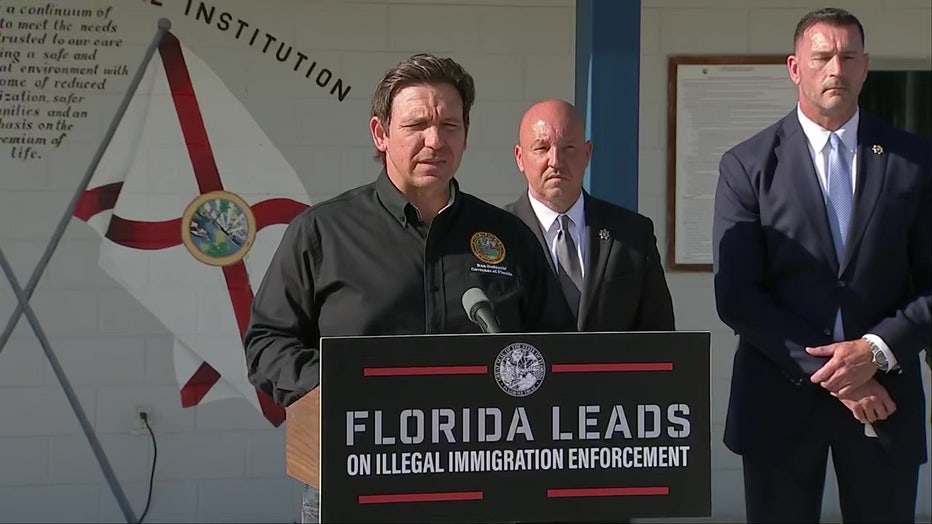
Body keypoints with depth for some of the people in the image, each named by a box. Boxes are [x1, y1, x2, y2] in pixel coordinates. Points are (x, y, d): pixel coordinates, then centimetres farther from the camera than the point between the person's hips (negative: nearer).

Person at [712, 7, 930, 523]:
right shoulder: (748, 165, -1)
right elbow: (736, 298, -6)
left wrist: (877, 350, -13)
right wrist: (828, 371, -12)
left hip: (884, 394, 1)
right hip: (780, 398, -1)